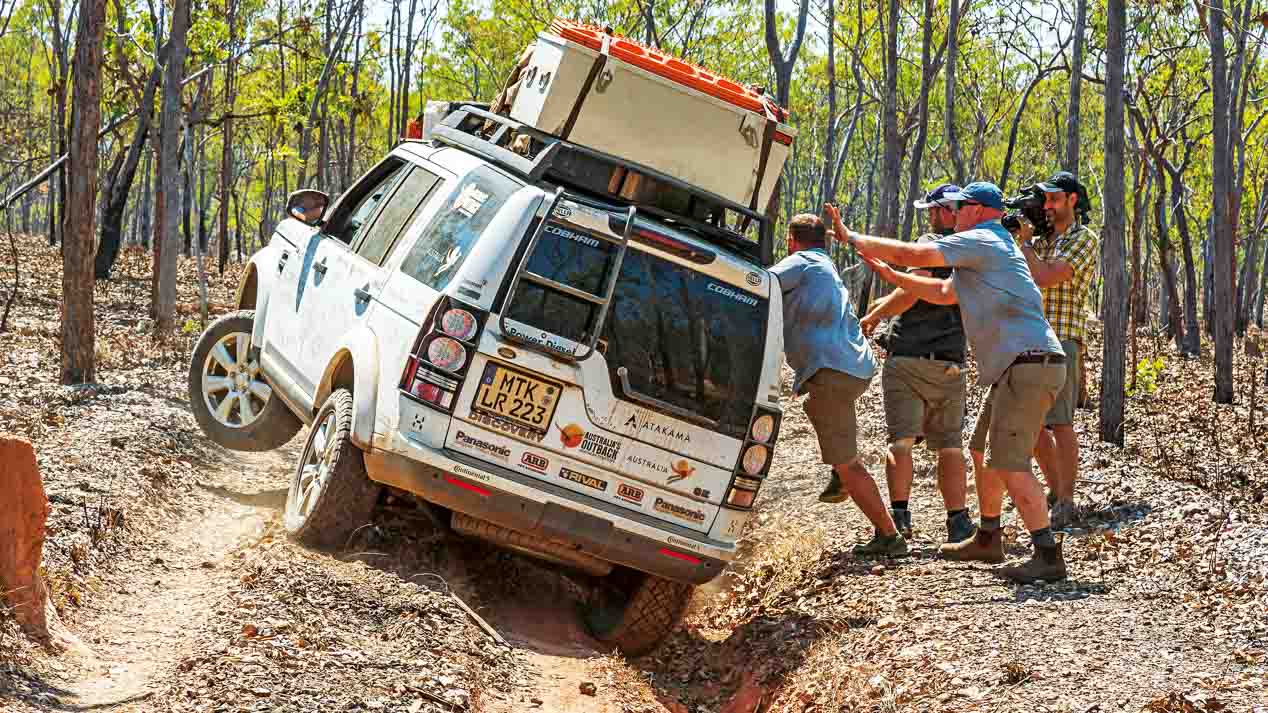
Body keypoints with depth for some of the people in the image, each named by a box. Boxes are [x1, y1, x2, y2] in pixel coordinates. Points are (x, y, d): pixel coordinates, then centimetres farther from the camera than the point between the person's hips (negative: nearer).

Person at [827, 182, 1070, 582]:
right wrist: (890, 275, 32)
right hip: (1020, 367, 11)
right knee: (986, 454, 21)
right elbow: (945, 294, 35)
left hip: (1029, 365, -11)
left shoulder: (981, 241, -7)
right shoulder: (989, 250, 25)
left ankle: (1048, 555, -19)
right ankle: (988, 540, 33)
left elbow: (912, 254, -12)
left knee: (1008, 462, -15)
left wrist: (852, 238, -2)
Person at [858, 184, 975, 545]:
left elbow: (910, 292, -20)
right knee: (950, 444, 11)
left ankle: (899, 514, -12)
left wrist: (872, 318, -7)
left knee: (901, 439, -3)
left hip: (908, 357, -5)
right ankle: (957, 521, 7)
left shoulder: (931, 245, -9)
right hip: (950, 363, 5)